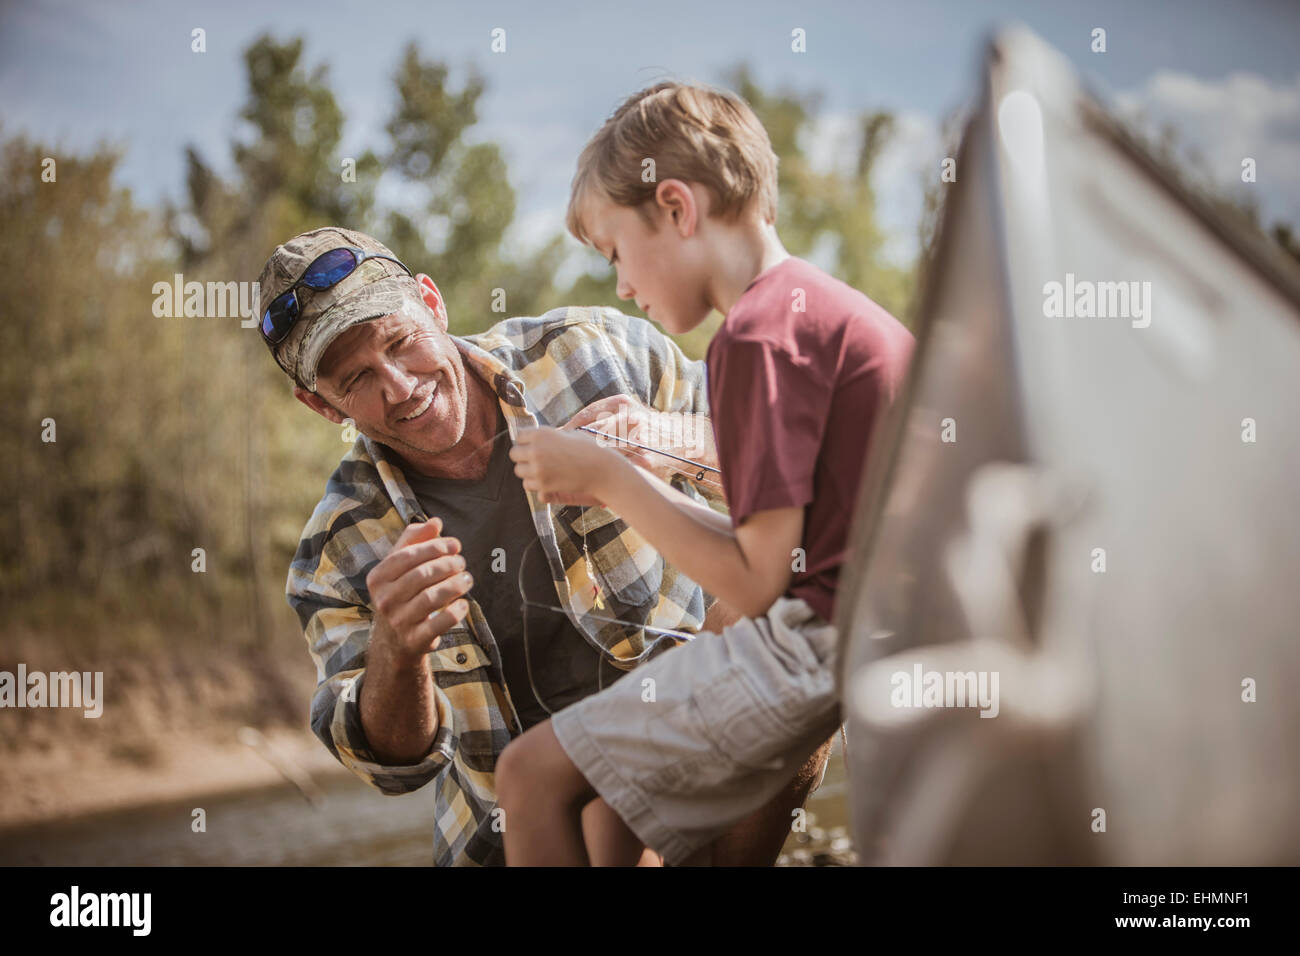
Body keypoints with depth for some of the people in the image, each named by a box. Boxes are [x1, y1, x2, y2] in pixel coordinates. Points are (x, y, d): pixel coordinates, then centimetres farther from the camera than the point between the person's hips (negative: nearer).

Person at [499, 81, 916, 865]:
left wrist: (608, 479, -6)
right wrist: (627, 483, 13)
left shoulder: (758, 335, -14)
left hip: (815, 639, -10)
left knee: (533, 774, -7)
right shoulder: (835, 306, 16)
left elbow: (756, 582, -15)